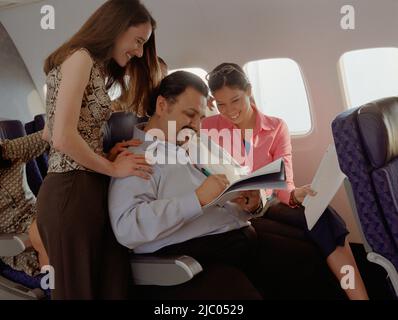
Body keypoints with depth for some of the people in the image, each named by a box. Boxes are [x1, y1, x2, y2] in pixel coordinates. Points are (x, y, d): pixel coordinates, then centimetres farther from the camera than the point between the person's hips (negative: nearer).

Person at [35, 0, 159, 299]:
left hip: (88, 189, 9)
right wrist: (113, 168, -8)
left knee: (109, 285, 12)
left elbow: (50, 133, 20)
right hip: (72, 190, -9)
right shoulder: (80, 57, -9)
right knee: (79, 289, 3)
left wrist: (109, 151, 10)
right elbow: (63, 138, -20)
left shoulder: (94, 67, 19)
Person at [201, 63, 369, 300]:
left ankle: (360, 294, -25)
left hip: (269, 206, 3)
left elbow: (283, 183, -1)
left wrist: (295, 195, -26)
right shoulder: (208, 128, 1)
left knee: (323, 215, -28)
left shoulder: (277, 128, 6)